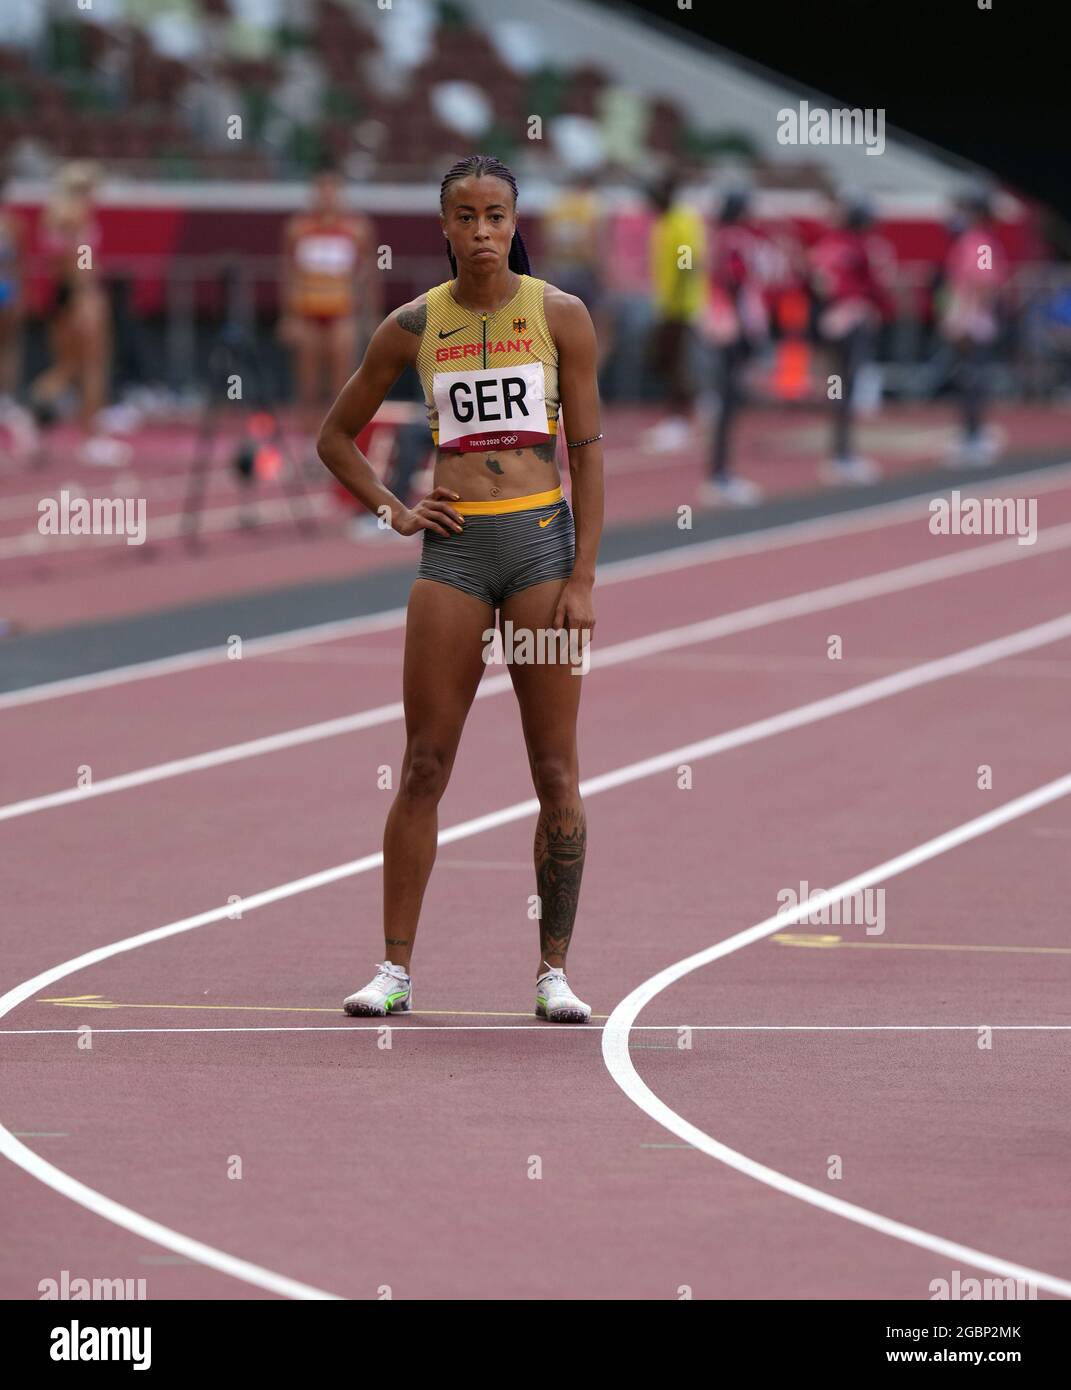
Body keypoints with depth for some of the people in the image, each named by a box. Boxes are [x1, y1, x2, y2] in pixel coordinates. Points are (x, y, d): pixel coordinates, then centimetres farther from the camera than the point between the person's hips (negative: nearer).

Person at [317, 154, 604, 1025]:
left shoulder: (560, 316, 2)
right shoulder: (413, 327, 6)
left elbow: (588, 450, 0)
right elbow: (335, 437, 18)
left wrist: (583, 578, -6)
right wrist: (392, 511, 4)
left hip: (543, 536, -1)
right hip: (454, 548, 1)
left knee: (556, 767, -1)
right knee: (425, 764, 0)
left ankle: (555, 970, 3)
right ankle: (396, 967, 3)